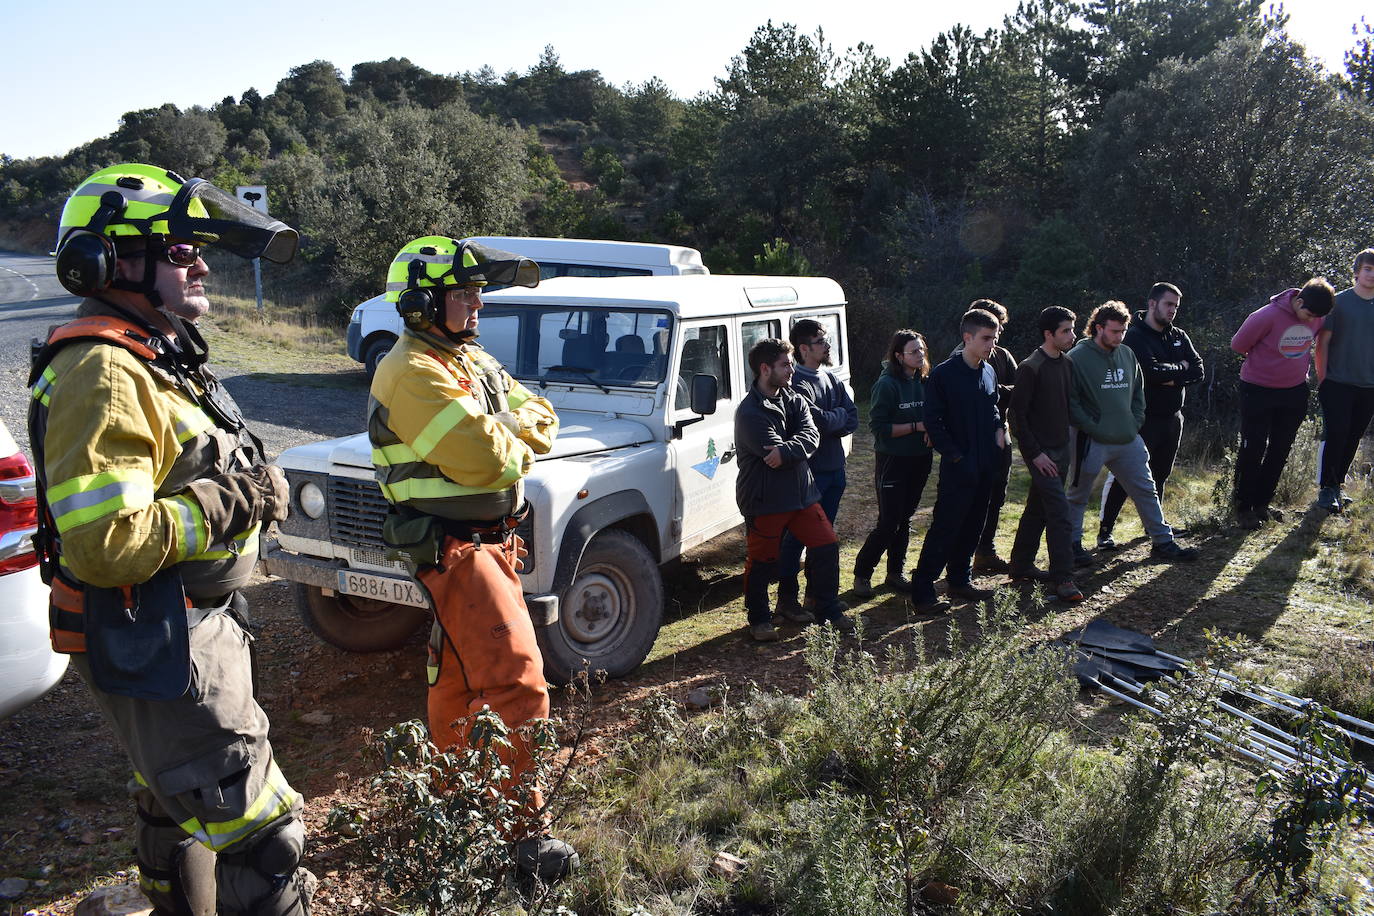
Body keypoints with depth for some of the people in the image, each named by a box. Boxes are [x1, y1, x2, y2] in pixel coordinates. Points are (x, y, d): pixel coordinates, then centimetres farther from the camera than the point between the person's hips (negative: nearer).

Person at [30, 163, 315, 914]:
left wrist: (251, 486, 3)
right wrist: (228, 504, -22)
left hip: (189, 630, 11)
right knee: (259, 836, -5)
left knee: (176, 806, 28)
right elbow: (104, 544, -31)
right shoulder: (104, 375, -23)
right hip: (156, 650, -11)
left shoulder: (156, 359, 11)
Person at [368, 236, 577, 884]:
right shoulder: (412, 373, -18)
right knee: (517, 681, -13)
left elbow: (540, 416, 10)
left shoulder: (474, 360, 13)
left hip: (493, 538, 10)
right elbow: (486, 460, -25)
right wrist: (520, 444, -4)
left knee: (461, 671, 20)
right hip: (452, 546, -10)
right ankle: (524, 834, -6)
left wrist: (514, 434, -11)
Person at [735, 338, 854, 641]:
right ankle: (759, 619, 25)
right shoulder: (749, 413, -16)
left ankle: (829, 611, 22)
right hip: (764, 499, -6)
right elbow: (773, 452, -24)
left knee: (827, 547, 5)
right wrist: (797, 449, -9)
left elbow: (811, 436, -11)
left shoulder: (794, 400, 6)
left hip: (801, 492, 7)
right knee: (762, 562, 6)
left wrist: (786, 450, -27)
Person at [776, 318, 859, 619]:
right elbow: (820, 421, -26)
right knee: (797, 535, -1)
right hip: (808, 471, -8)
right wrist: (839, 414, -7)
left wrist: (829, 420, -14)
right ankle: (787, 598, 7)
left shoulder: (831, 378, 12)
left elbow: (853, 419, 3)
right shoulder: (797, 384, -15)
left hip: (834, 467, 8)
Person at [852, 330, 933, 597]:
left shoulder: (924, 381, 5)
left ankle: (896, 573, 26)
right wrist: (916, 427, -19)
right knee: (888, 523, -4)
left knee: (904, 520, 14)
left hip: (919, 461, 6)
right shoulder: (887, 384, -15)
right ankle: (861, 574, 11)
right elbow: (878, 426, -17)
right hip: (892, 462, -6)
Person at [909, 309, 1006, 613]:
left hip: (987, 466, 7)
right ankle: (922, 591, 0)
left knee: (972, 526, 14)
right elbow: (933, 422, -13)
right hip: (959, 468, -7)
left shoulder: (988, 373, 10)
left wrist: (999, 429, 5)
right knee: (944, 529, -6)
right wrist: (955, 456, -15)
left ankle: (960, 581, 28)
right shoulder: (944, 374, -12)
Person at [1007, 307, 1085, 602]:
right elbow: (1017, 413, -15)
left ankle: (1021, 567, 26)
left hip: (1060, 449, 8)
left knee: (1037, 510, 15)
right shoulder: (1030, 368, -15)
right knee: (1060, 514, -10)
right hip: (1041, 452, -8)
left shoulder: (1066, 364, 9)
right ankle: (1062, 579, -4)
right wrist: (1035, 453, -16)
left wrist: (1070, 444, 13)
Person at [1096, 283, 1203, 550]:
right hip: (1143, 418, -7)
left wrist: (1173, 378, -14)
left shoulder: (1179, 336, 12)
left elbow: (1198, 371, 2)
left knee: (1160, 475, 16)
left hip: (1172, 417, 7)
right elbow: (1152, 371, -23)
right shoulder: (1135, 336, -10)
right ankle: (1105, 530, -1)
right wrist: (1179, 367, -6)